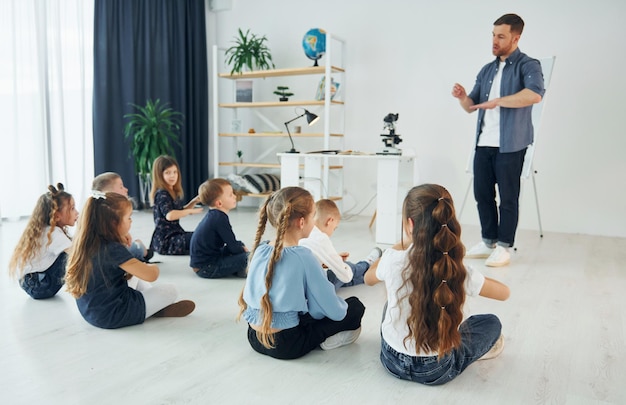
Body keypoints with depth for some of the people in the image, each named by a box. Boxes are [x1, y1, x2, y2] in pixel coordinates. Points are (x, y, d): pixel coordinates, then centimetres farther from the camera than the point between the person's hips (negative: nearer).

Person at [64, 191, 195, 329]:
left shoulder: (86, 244, 0)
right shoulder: (113, 249, -24)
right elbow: (151, 275, -23)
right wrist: (153, 267, -1)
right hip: (113, 315, -9)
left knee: (142, 285, 29)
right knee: (170, 290, -4)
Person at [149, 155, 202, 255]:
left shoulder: (174, 193, 10)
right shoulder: (161, 194, -17)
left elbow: (180, 211, 24)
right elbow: (170, 215, -33)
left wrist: (194, 202, 9)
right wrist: (190, 211, -24)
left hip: (174, 234, 10)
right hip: (165, 240, -10)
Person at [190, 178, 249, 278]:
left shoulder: (213, 214, 9)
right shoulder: (220, 218, -21)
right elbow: (233, 247, -18)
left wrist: (241, 246, 7)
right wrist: (242, 249, 2)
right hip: (205, 268, -10)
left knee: (241, 246, 20)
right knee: (247, 257, -20)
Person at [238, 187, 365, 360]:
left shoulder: (260, 250, -1)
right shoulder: (303, 256, -19)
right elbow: (334, 311, -12)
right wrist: (341, 306, 10)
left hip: (255, 337, 7)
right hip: (287, 345, -6)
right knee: (356, 306, 5)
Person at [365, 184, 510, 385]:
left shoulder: (393, 259, -19)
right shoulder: (459, 271, -21)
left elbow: (368, 279, 5)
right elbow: (504, 292, -2)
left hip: (391, 358, 2)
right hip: (435, 370, -1)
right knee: (492, 323, 21)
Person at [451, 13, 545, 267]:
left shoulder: (527, 65, -1)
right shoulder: (487, 70, 18)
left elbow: (535, 94, -23)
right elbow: (471, 107, 18)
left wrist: (497, 101, -20)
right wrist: (462, 97, -4)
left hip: (510, 144, -6)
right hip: (483, 143, 6)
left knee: (508, 197, 0)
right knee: (482, 193, 8)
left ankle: (503, 248, 9)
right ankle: (488, 242, 21)